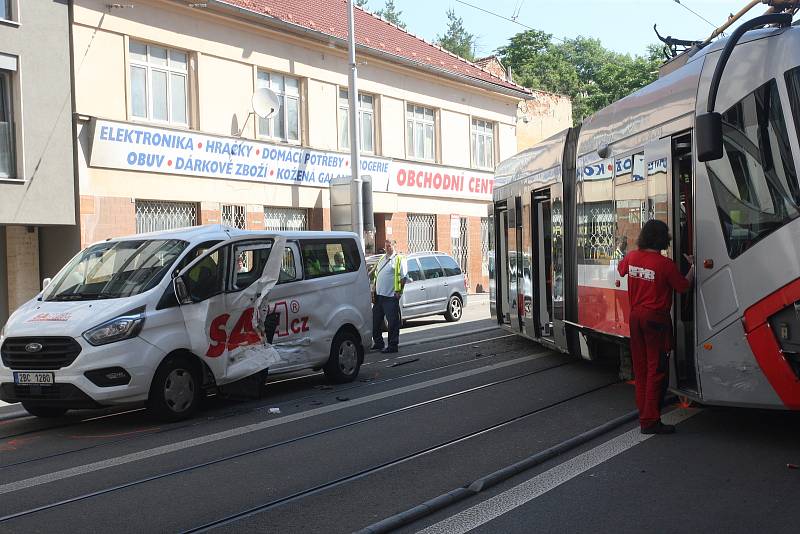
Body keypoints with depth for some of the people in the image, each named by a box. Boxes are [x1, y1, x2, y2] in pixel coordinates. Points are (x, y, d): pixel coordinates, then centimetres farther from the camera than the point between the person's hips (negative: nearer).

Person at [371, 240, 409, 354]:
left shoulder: (398, 259, -5)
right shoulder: (382, 259, 18)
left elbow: (404, 277, -9)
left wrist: (399, 291, -14)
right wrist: (373, 290, 14)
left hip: (391, 297, -8)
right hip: (379, 295, 8)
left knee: (393, 322, -3)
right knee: (375, 321, 13)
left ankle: (393, 345, 2)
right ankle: (378, 343, 25)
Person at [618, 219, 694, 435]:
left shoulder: (632, 257, 0)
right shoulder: (665, 264, -17)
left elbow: (621, 269, 21)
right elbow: (683, 286, -5)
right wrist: (692, 267, 10)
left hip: (636, 316, 7)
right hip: (656, 319, -7)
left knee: (640, 367, 15)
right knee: (656, 369, -2)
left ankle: (643, 412, 24)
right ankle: (650, 421, -2)